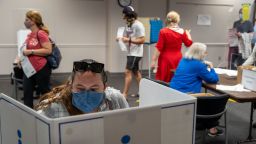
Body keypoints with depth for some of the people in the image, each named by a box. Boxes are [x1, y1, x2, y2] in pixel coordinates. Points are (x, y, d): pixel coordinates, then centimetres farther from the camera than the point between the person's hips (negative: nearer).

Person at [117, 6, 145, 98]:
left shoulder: (138, 25, -16)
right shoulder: (127, 25, 10)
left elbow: (142, 40, -20)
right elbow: (126, 37, 15)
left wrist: (129, 40, -26)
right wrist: (121, 39, -7)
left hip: (136, 53, -9)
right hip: (130, 53, 9)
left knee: (127, 72, -11)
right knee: (136, 72, 14)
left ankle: (125, 94, -8)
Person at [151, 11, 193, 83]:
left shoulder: (163, 31, -11)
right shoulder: (182, 32, -1)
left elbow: (159, 48, -12)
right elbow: (189, 43, 14)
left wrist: (154, 60, -7)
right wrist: (188, 33, 31)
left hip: (166, 60, -3)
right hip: (177, 59, 3)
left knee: (163, 81, 3)